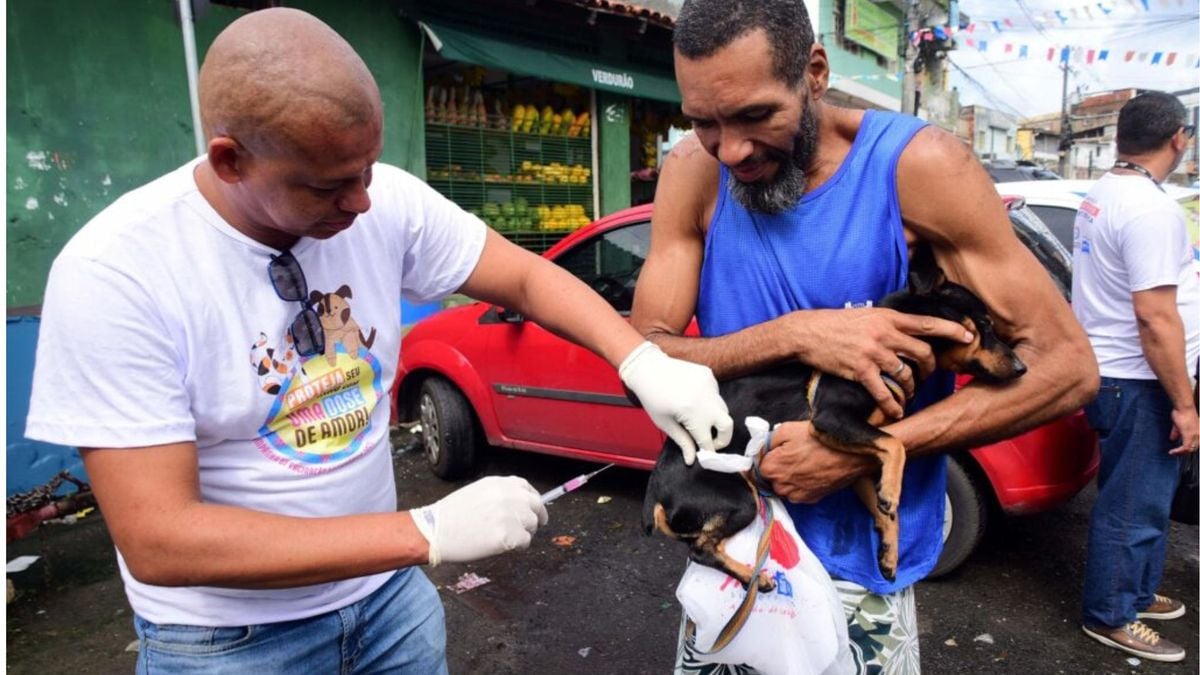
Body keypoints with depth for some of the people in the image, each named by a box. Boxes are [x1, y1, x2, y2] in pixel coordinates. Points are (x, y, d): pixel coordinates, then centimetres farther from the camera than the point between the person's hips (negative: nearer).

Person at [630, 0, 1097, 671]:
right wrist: (795, 334, -27)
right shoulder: (695, 173, -9)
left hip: (861, 563, -2)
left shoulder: (917, 164, -16)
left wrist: (860, 453, -23)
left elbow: (1066, 365, -14)